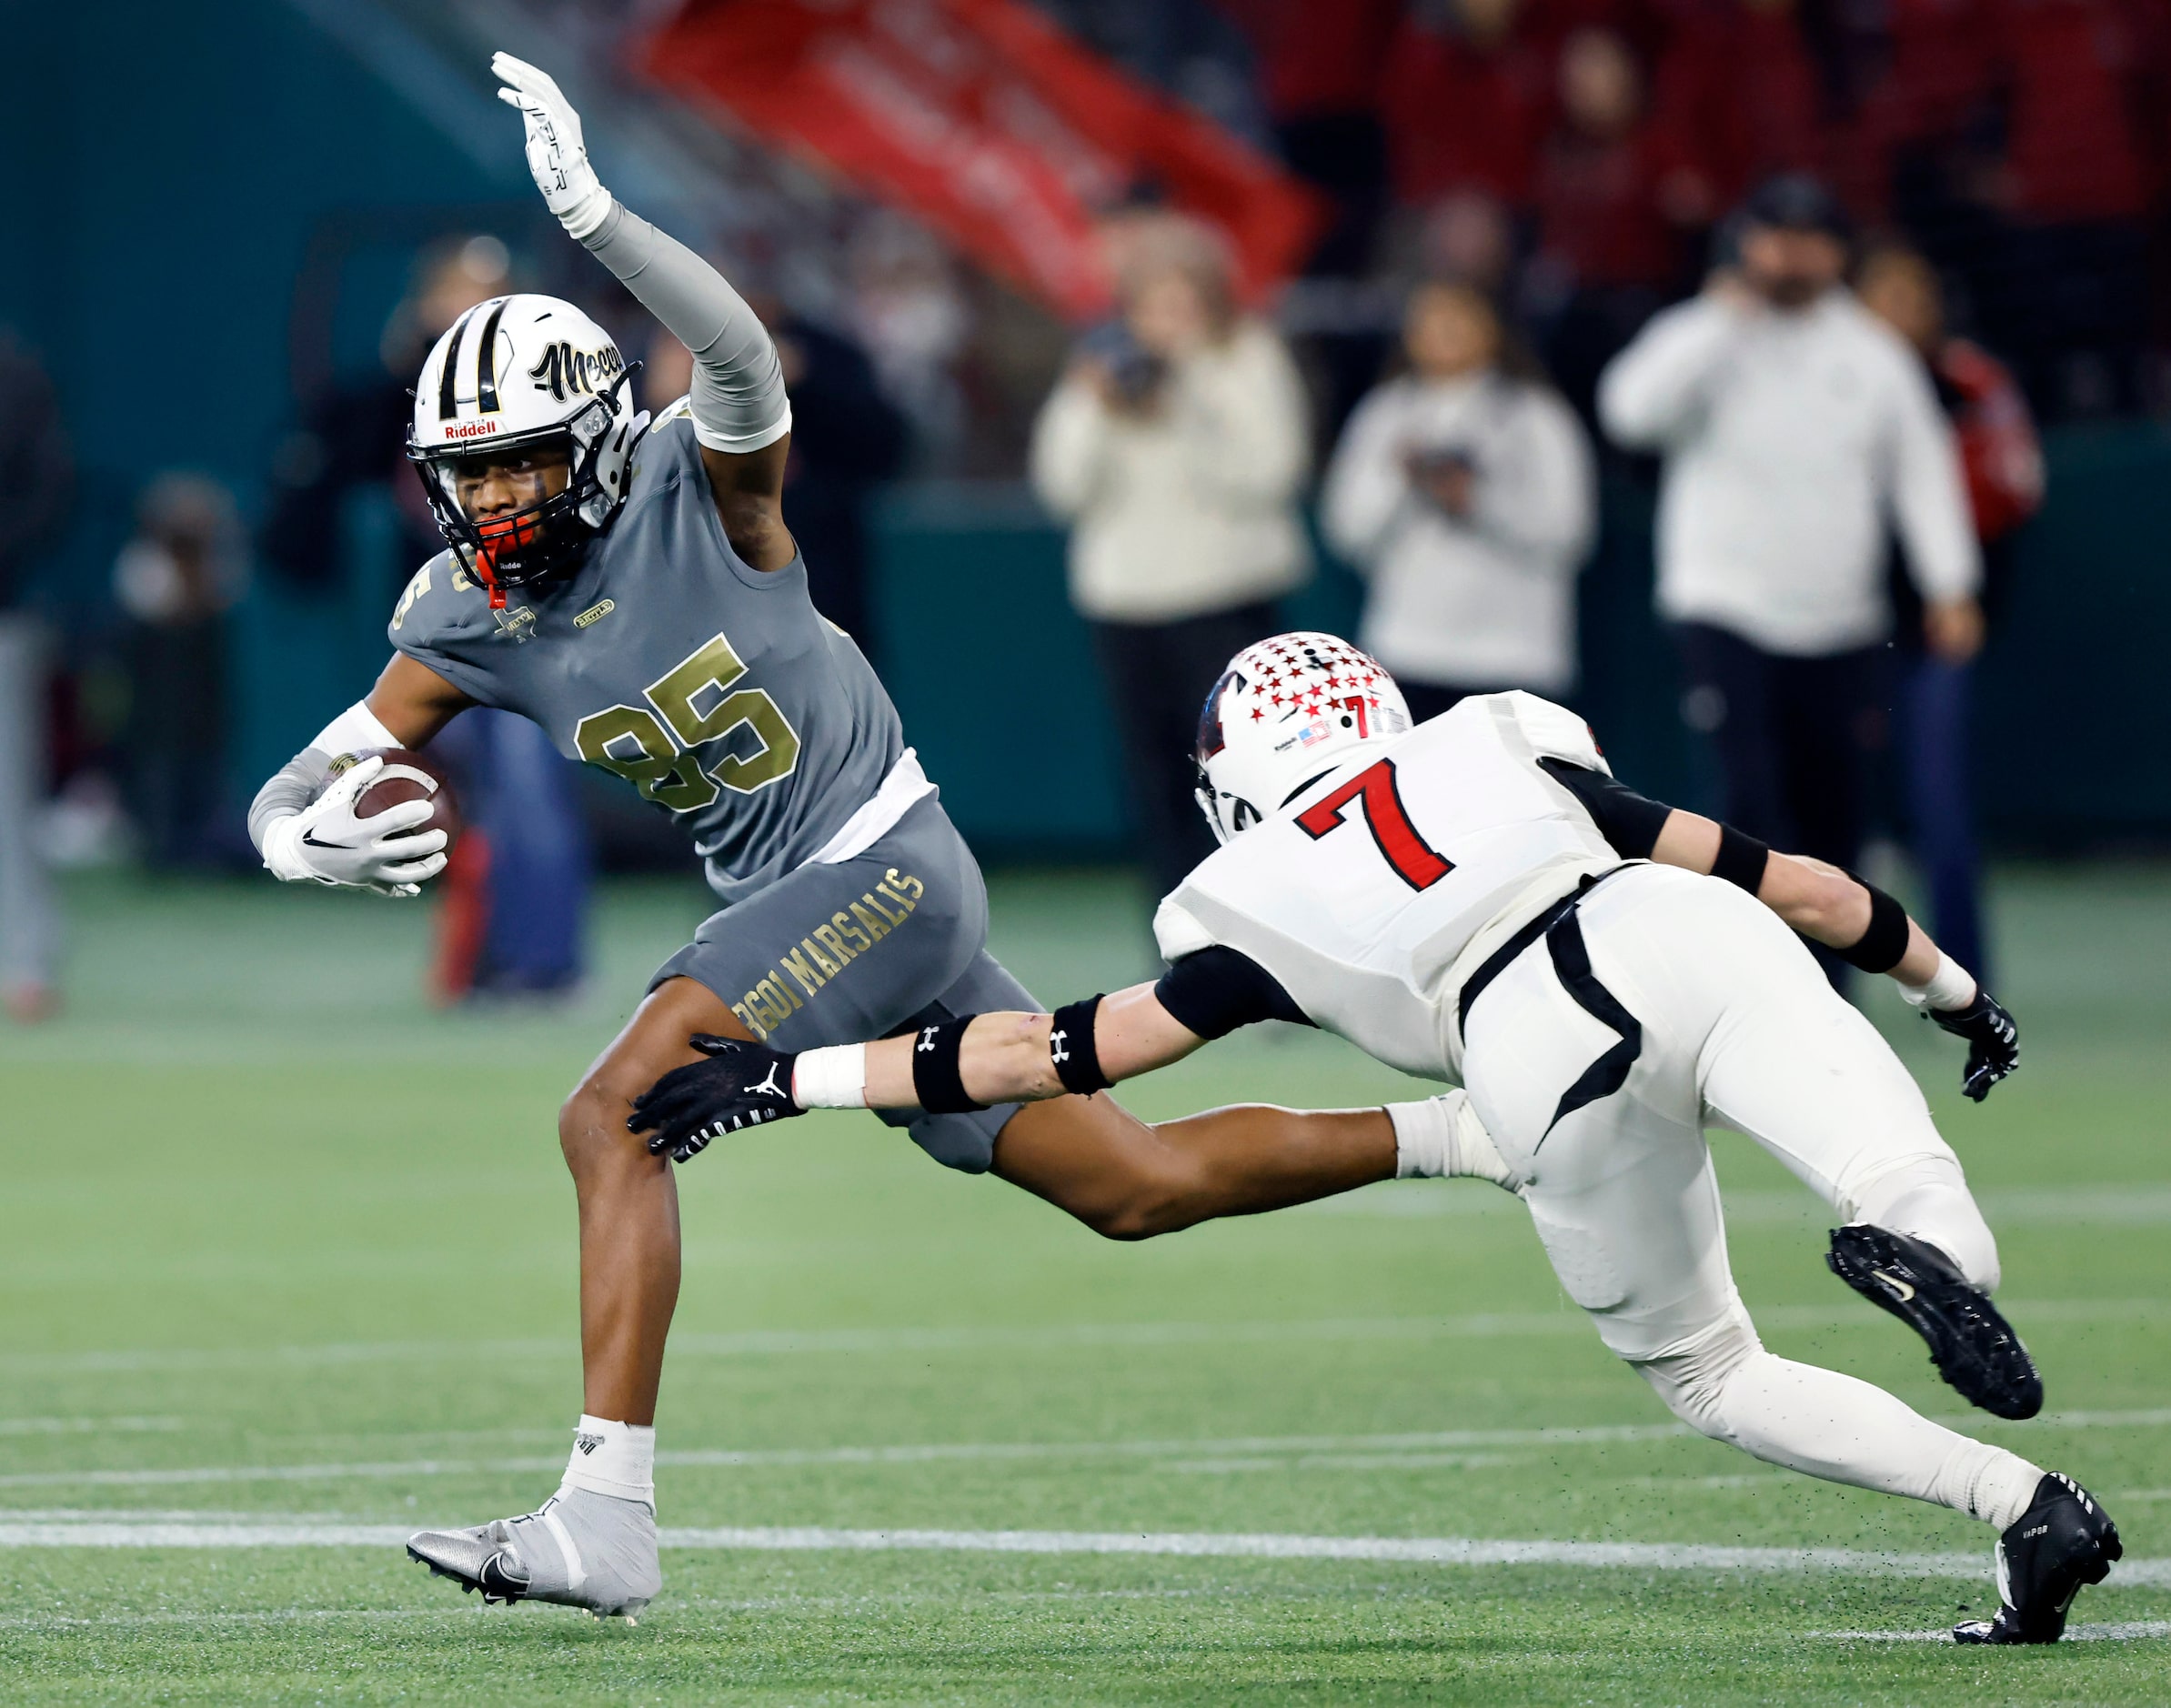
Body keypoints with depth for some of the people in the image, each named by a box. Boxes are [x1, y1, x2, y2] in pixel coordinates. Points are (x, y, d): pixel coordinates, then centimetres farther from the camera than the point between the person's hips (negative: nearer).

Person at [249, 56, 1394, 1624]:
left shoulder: (701, 494, -13)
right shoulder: (468, 626, 2)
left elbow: (742, 357, -35)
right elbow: (293, 798, 2)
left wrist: (591, 215, -49)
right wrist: (309, 842, -23)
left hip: (887, 866, -8)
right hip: (789, 908, 8)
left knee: (613, 1116, -22)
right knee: (1142, 1187, 12)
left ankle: (606, 1521, -25)